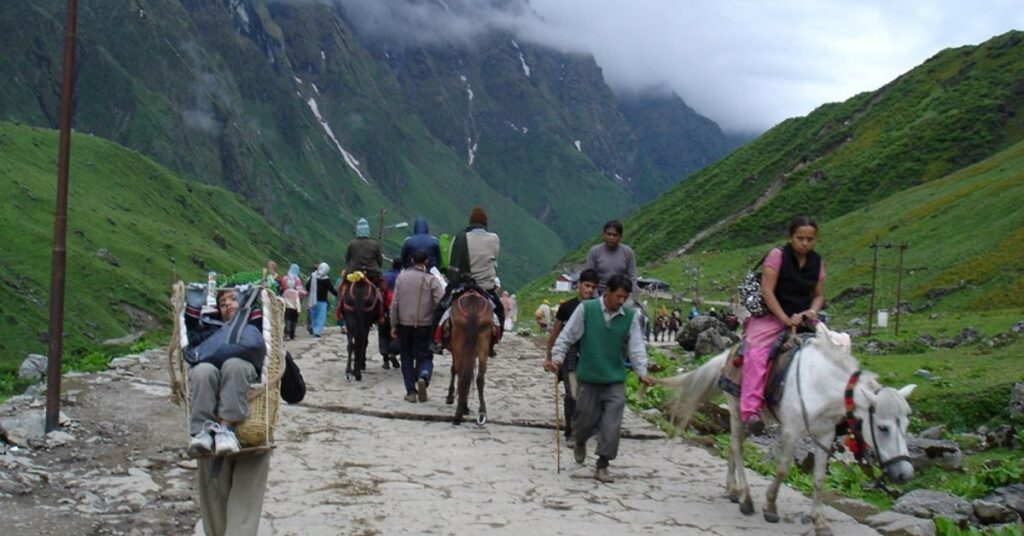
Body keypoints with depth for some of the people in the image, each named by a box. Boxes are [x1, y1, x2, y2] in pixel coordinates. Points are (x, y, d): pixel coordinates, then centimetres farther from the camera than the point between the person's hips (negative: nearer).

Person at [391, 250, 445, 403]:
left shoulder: (401, 277, 2)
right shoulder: (432, 280, -7)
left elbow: (395, 303, 2)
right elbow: (440, 303, -14)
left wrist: (394, 325, 8)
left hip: (404, 324, 2)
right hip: (424, 325, -2)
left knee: (407, 357, 13)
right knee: (425, 356, 8)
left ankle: (411, 391, 11)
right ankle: (423, 377, -22)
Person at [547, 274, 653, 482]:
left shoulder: (631, 316, -1)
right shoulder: (586, 309, -8)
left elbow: (637, 346, -3)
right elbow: (567, 336, -3)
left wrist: (642, 372, -15)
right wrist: (557, 357, -13)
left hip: (615, 380, 1)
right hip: (588, 377, -1)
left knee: (611, 424, -5)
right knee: (586, 419, 8)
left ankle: (602, 465, 6)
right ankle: (579, 443, 42)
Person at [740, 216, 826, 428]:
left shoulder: (817, 262, 9)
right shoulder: (778, 255, -7)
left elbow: (819, 295, 14)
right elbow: (767, 291, -12)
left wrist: (812, 311, -9)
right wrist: (786, 319, -18)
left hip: (803, 318, 5)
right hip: (772, 317, -5)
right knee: (756, 351, -27)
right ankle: (751, 410, -32)